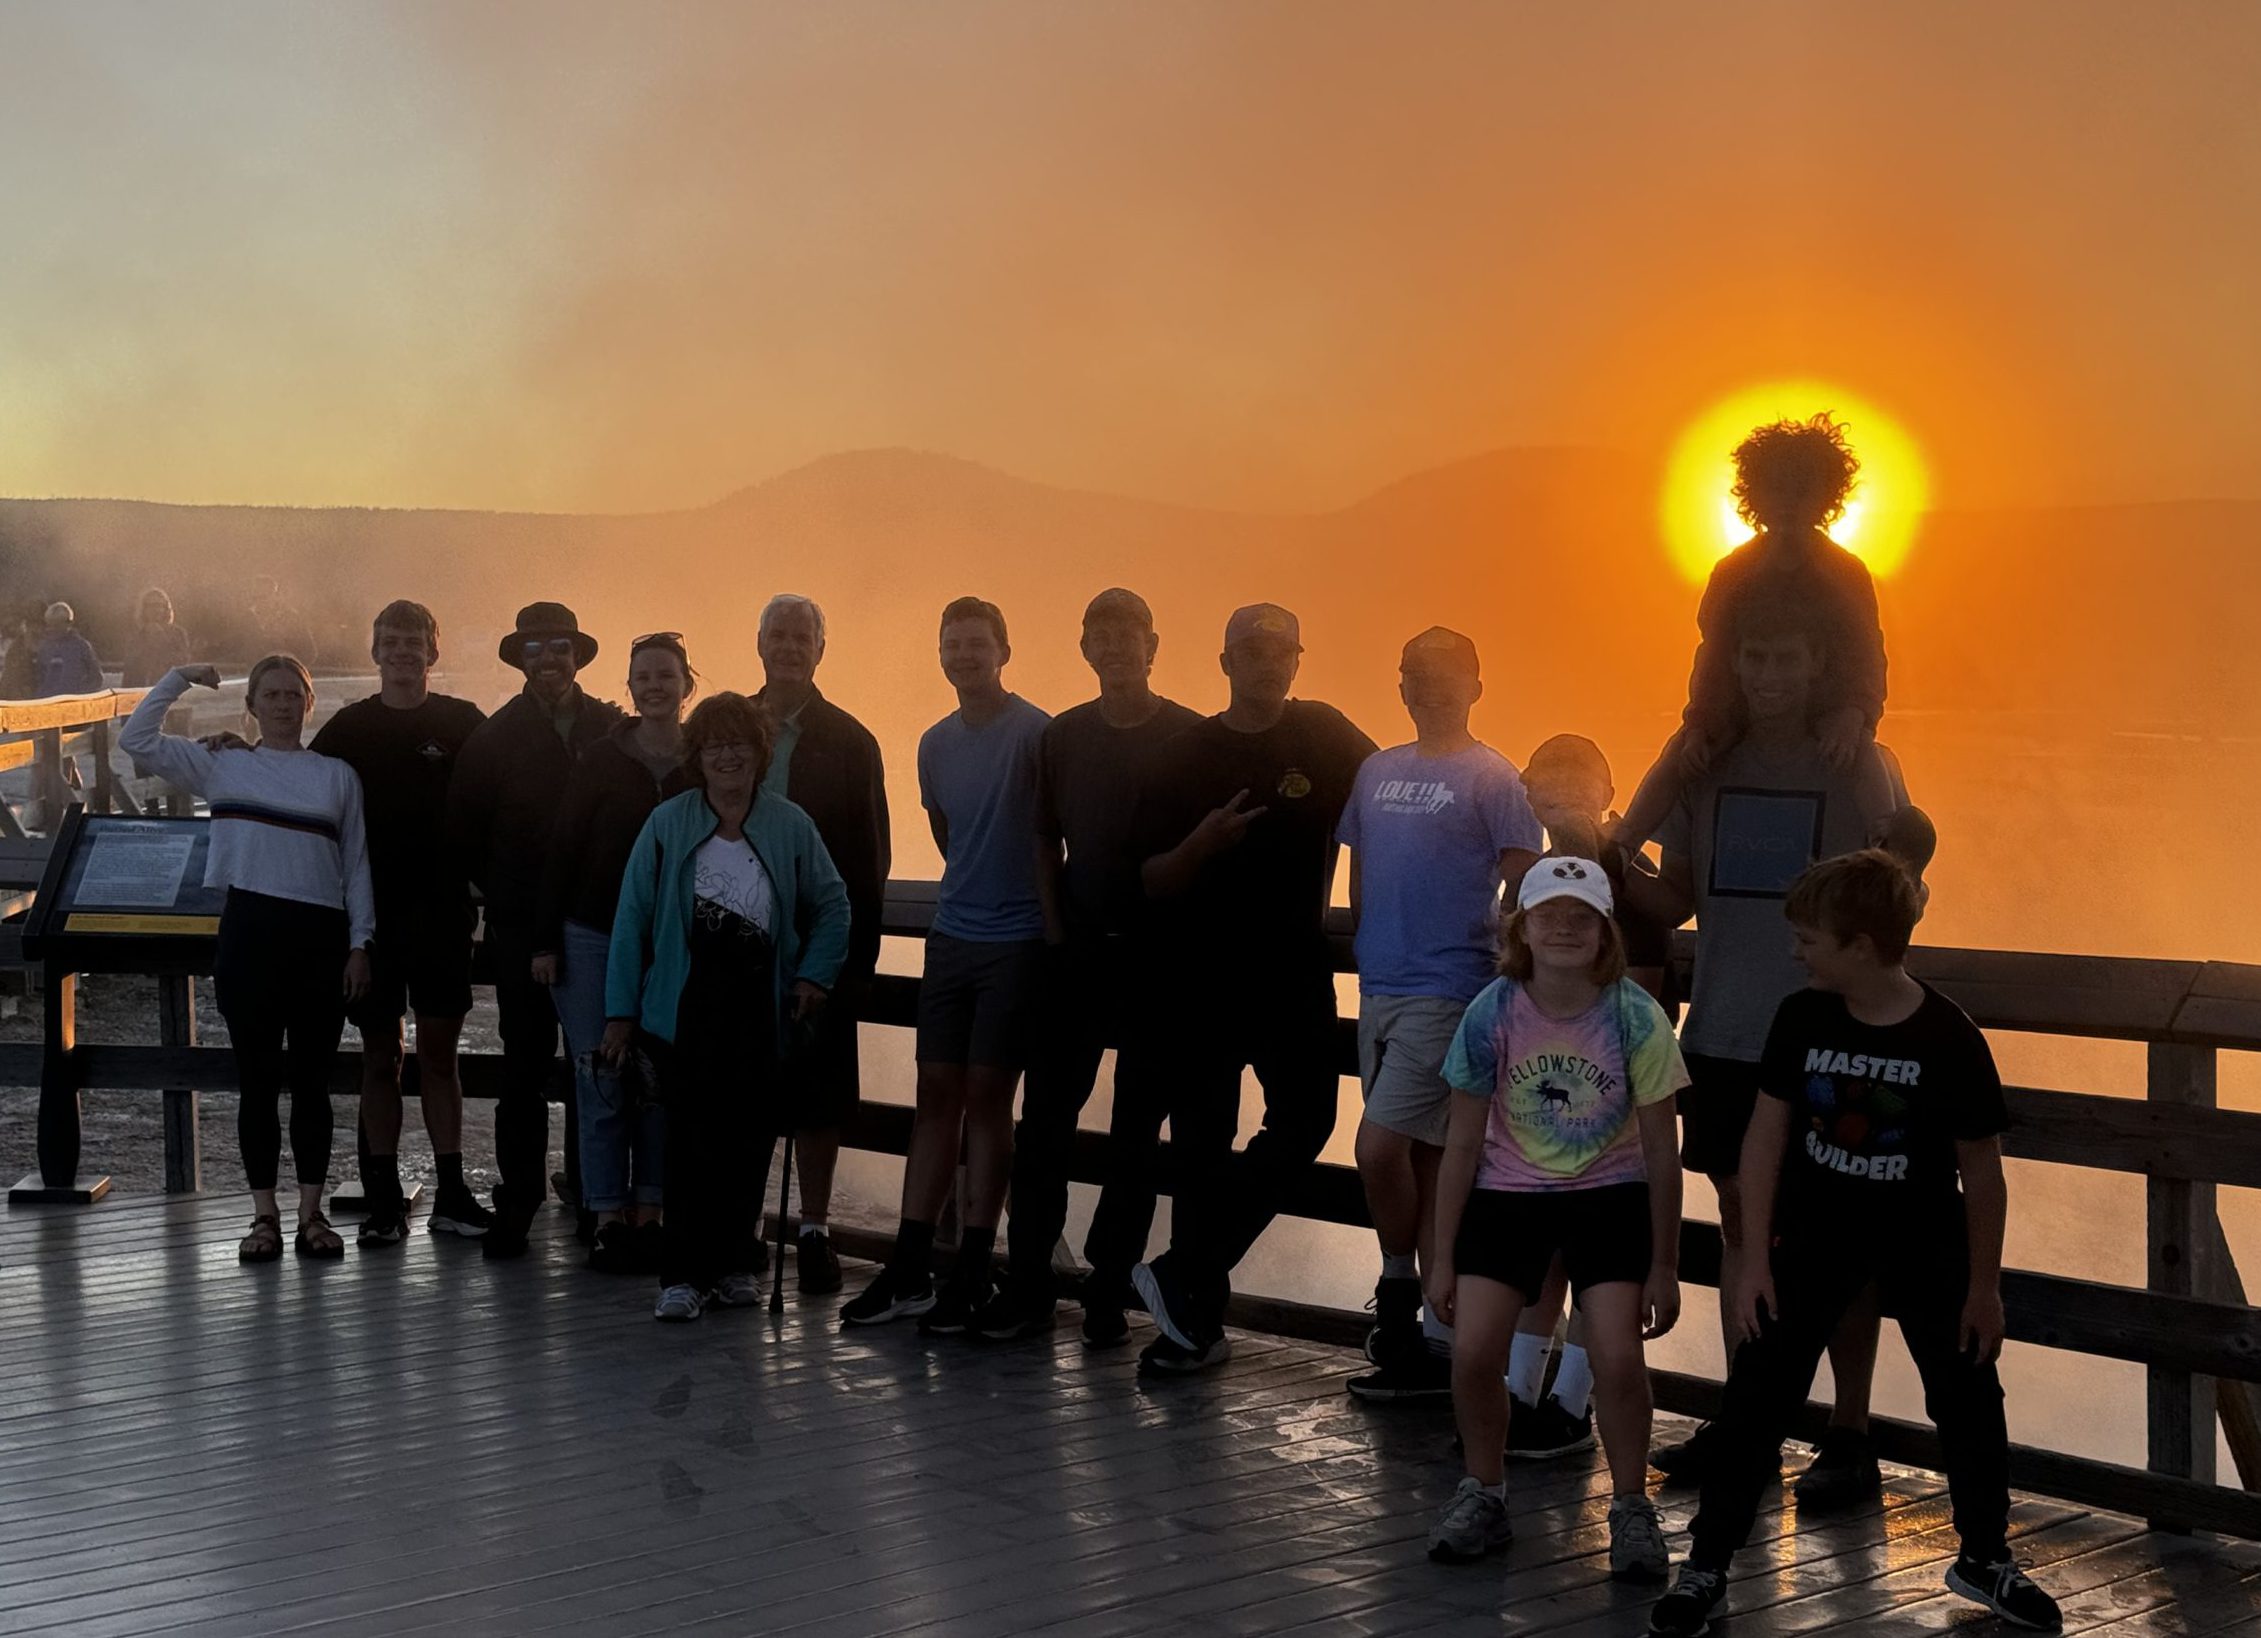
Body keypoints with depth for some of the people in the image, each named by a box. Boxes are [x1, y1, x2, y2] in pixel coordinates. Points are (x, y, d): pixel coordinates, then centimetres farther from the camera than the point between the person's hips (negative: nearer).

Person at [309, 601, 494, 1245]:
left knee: (439, 1052, 5)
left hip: (441, 909, 0)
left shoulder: (464, 724, 3)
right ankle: (384, 1201, 9)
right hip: (371, 910, 0)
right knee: (380, 1054, 5)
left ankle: (451, 1194, 10)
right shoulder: (348, 728, 5)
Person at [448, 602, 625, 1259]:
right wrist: (503, 894, 5)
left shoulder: (613, 731, 5)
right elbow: (465, 830, 5)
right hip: (523, 927, -1)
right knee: (525, 1064, 1)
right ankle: (516, 1201, 6)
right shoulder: (495, 737, 3)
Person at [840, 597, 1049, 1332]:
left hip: (1016, 941, -6)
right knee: (936, 1097, 6)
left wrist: (1050, 911, -4)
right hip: (952, 935, 6)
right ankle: (909, 1270, 10)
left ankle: (972, 1275, 6)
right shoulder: (936, 744, 10)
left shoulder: (1036, 734, -10)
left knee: (988, 1100, -2)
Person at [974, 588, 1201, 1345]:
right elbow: (1046, 840, 13)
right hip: (1078, 950, 3)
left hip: (1155, 956, -3)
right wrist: (1054, 928, 4)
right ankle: (1029, 1282, 8)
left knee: (1137, 1127, 4)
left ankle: (1110, 1287, 11)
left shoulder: (1189, 738, -4)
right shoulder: (1063, 736, 7)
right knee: (1044, 1116, 2)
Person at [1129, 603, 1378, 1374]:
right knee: (1200, 1148, 4)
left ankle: (1184, 1280, -1)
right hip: (1199, 980, 0)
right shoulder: (1189, 754, 4)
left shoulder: (1324, 736, 2)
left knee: (1302, 1123, -11)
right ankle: (1197, 1316, 14)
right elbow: (1152, 882, 2)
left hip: (1294, 973, 0)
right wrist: (1203, 840, -17)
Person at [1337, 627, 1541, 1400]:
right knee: (1423, 1156, 10)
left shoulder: (1491, 779, -5)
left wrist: (1504, 981, -9)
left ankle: (1400, 1293, 4)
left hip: (1447, 994, -6)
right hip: (1380, 989, 6)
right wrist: (1370, 947, 14)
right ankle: (1429, 1340, 16)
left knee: (1381, 1145, -14)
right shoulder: (1377, 772, 13)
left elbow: (1527, 890, -8)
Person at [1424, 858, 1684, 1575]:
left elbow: (1660, 1152, -7)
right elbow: (1463, 1144, -4)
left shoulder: (1634, 1017, -16)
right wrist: (1444, 1259, -2)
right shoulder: (1493, 1013, -14)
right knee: (1473, 1350, -14)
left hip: (1611, 1198, -1)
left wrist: (1664, 1266, -4)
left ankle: (1631, 1508, 7)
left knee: (1618, 1356, -17)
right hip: (1508, 1193, 1)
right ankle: (1483, 1494, 12)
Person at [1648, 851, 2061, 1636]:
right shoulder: (1801, 1019, -12)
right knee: (1757, 1394, -2)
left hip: (1924, 1245, -1)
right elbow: (1767, 1133, -5)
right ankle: (1706, 1563, 8)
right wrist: (1756, 1256, -7)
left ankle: (1985, 1558, 31)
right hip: (1818, 1232, 1)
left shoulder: (1949, 1039, -20)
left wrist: (1983, 1285, -4)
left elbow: (1981, 1169, -10)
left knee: (1968, 1396, 9)